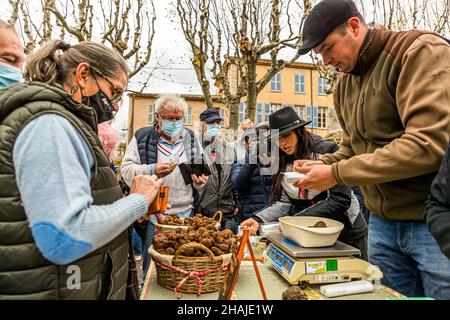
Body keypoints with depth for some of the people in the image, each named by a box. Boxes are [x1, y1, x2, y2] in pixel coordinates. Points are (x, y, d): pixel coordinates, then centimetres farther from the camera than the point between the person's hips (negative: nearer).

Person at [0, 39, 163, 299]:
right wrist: (137, 200, -16)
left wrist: (130, 209, 4)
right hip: (52, 290, -9)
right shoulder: (49, 124, -19)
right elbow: (66, 238, -28)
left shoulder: (62, 123, 11)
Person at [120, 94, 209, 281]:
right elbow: (126, 170, -5)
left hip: (186, 213, 3)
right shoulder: (142, 137, 2)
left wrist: (200, 180, -9)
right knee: (151, 269, 10)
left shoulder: (191, 138, 10)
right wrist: (151, 171, -22)